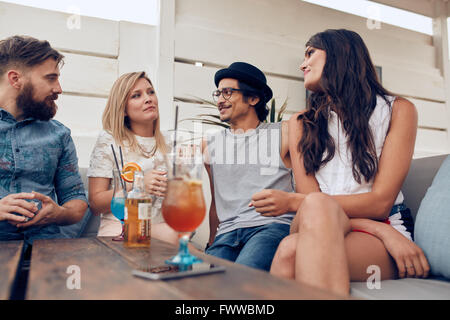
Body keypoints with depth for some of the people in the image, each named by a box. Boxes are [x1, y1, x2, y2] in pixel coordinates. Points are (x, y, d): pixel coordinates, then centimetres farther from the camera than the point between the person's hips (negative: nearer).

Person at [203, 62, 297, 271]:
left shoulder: (284, 134, 10)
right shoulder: (210, 144, 20)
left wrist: (290, 201, -14)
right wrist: (212, 244, 14)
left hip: (273, 225, -2)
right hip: (227, 232, 3)